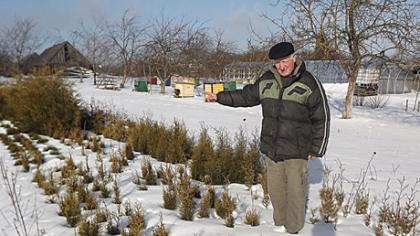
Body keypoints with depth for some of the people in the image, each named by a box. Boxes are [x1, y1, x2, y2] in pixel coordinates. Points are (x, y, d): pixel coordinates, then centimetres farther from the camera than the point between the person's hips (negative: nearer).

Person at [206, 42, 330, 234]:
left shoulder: (310, 84, -7)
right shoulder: (266, 80, 5)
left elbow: (321, 119, -3)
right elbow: (246, 96, 19)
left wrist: (316, 149, -3)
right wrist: (220, 97, 17)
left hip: (296, 152, -4)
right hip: (271, 149, 4)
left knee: (295, 193, 3)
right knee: (276, 190, 14)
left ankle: (294, 229, 22)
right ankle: (279, 224, 33)